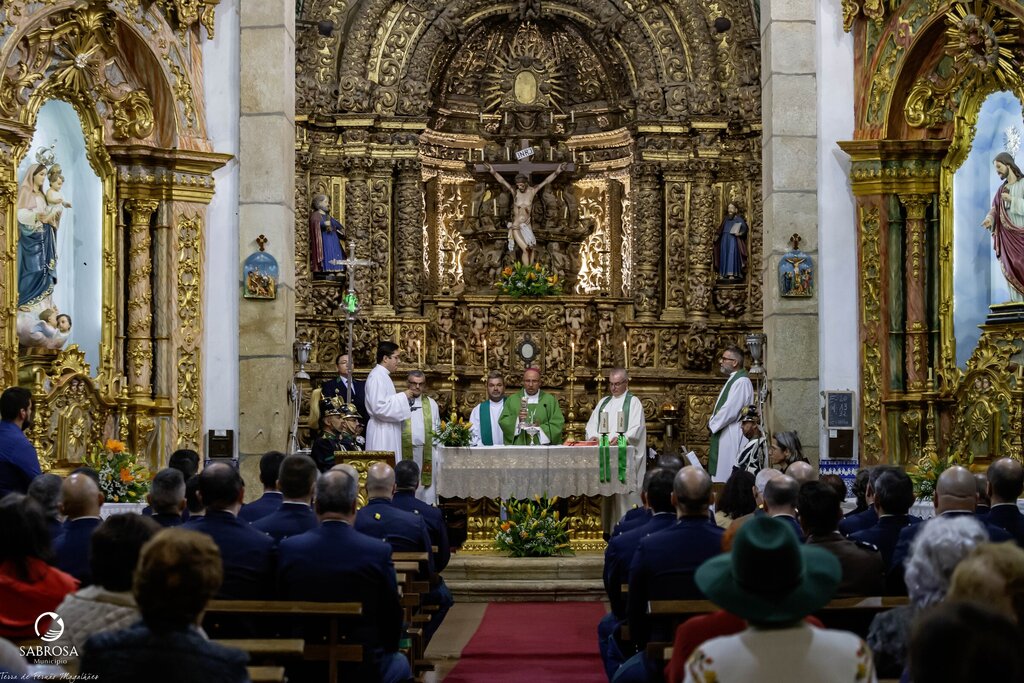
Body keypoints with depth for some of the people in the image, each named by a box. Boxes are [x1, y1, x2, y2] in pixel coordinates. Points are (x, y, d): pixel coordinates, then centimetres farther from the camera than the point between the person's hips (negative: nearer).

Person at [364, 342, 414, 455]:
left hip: (388, 432, 10)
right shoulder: (376, 377, -15)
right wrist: (403, 397, -16)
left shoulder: (383, 376, 16)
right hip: (381, 433, -10)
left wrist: (403, 398, 11)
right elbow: (379, 407, -24)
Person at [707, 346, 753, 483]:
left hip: (732, 438, -10)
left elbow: (730, 410, -22)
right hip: (725, 436, 10)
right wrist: (713, 421, 7)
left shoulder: (741, 381, -16)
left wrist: (712, 423, -8)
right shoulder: (733, 380, 16)